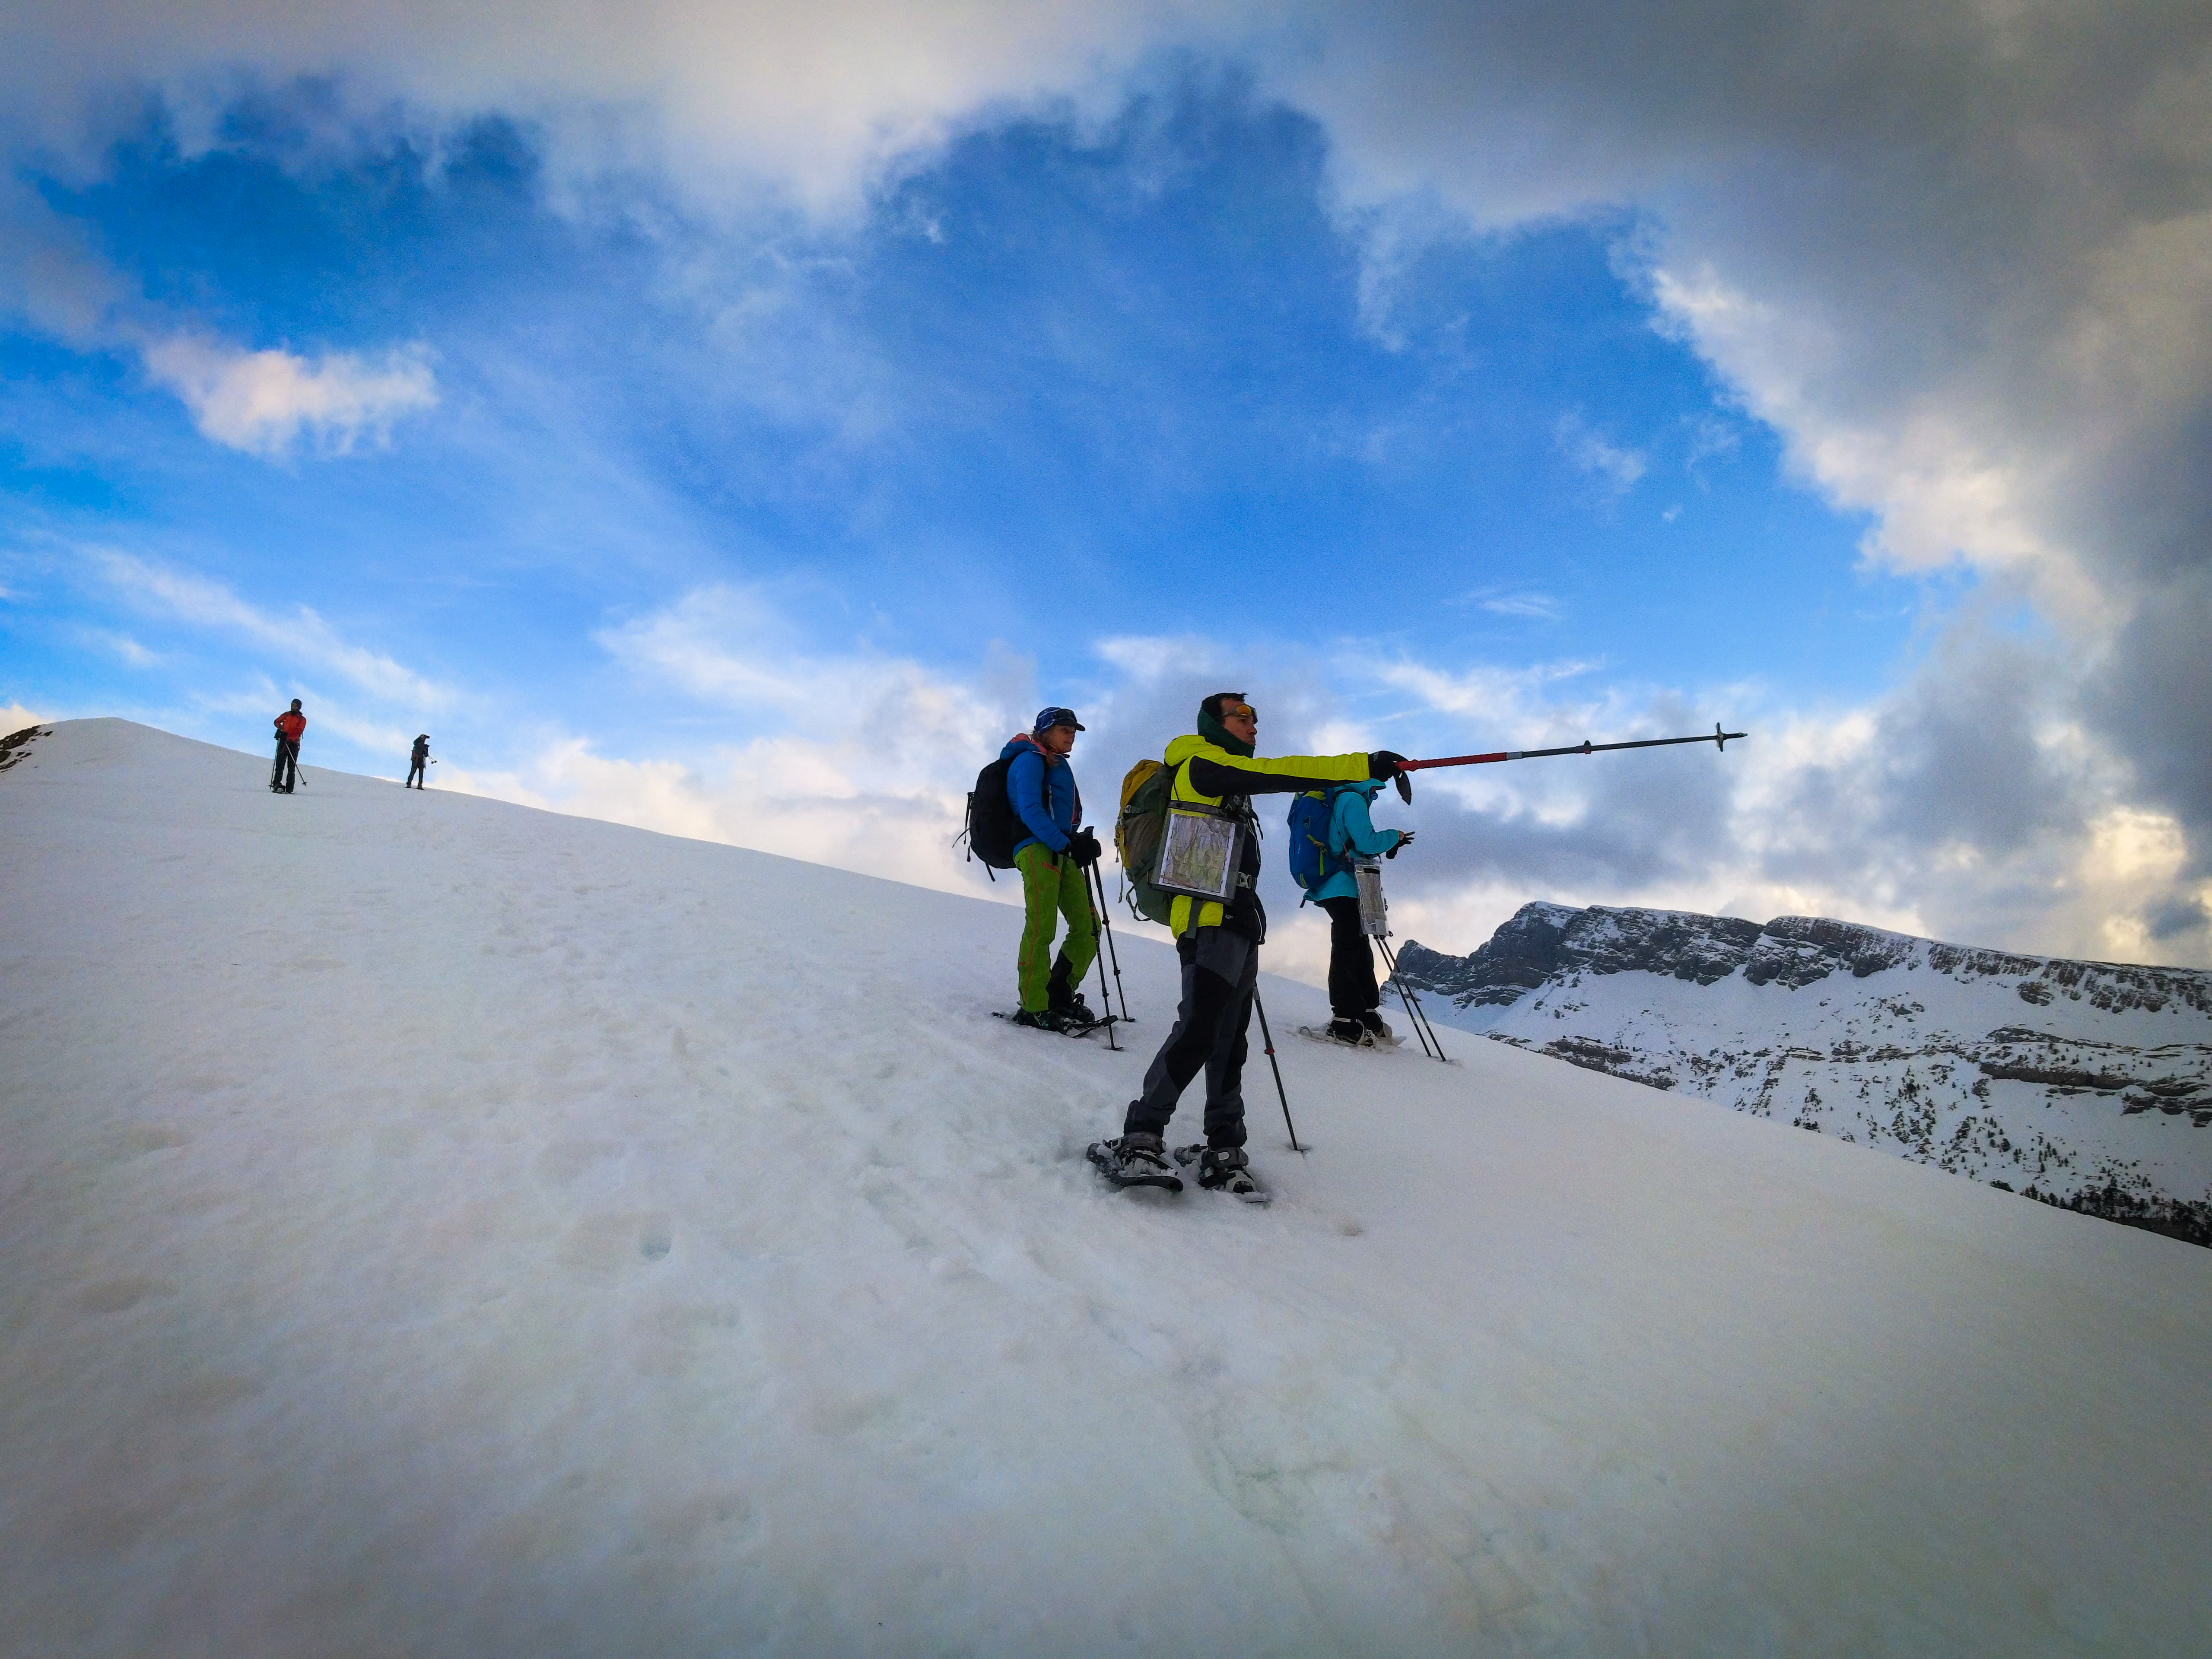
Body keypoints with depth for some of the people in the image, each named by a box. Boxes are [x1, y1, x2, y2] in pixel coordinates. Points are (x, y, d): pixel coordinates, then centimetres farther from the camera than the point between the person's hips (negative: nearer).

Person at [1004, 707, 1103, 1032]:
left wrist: (1079, 843, 2)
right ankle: (1034, 1008, -11)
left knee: (1088, 926, 3)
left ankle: (1060, 995, 12)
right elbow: (1030, 810, -12)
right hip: (1038, 848, -9)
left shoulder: (1058, 765, 26)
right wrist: (1065, 843, -19)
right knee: (1041, 928, -14)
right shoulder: (1030, 759, 0)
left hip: (1060, 852, 9)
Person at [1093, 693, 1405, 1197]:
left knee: (1229, 1041, 8)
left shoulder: (1228, 778, 27)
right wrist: (1364, 766, -21)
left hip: (1238, 924, 10)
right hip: (1212, 920, -10)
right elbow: (1279, 774, -17)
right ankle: (1140, 1139, -16)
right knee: (1199, 1029, -19)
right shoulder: (1201, 765, -4)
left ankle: (1224, 1153, 12)